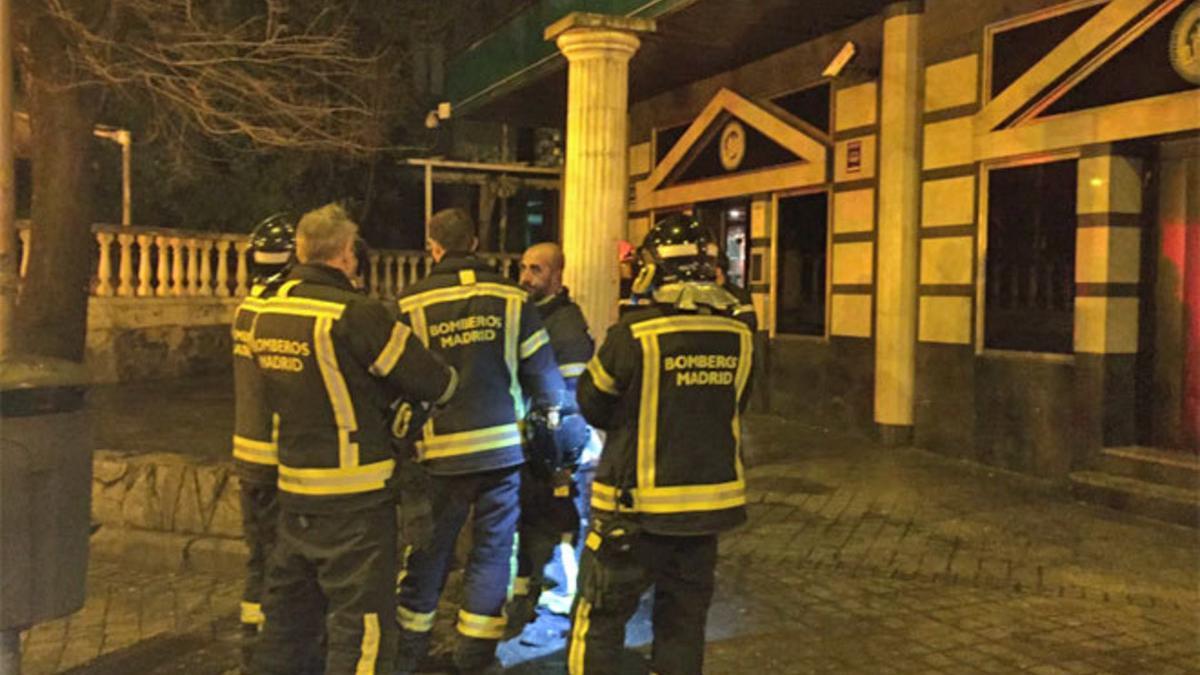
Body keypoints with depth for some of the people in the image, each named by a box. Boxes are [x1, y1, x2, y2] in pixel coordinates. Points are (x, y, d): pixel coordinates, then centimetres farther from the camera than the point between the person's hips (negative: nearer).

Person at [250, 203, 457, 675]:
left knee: (289, 613, 20)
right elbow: (434, 382, -13)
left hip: (293, 488, 8)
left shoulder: (267, 314, 4)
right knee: (362, 624, 2)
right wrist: (449, 379, 8)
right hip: (353, 498, -7)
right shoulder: (355, 314, -18)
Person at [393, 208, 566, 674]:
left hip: (440, 451, 0)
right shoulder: (511, 297, -1)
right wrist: (548, 407, 21)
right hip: (503, 445, 0)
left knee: (429, 552, 14)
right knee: (492, 549, 12)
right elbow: (541, 367, 2)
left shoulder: (411, 303, -4)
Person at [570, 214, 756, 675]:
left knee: (600, 619, 10)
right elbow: (732, 411, 9)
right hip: (710, 502, 5)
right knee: (683, 621, 17)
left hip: (638, 505, -4)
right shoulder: (738, 338, -2)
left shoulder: (633, 334, -17)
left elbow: (592, 404, -4)